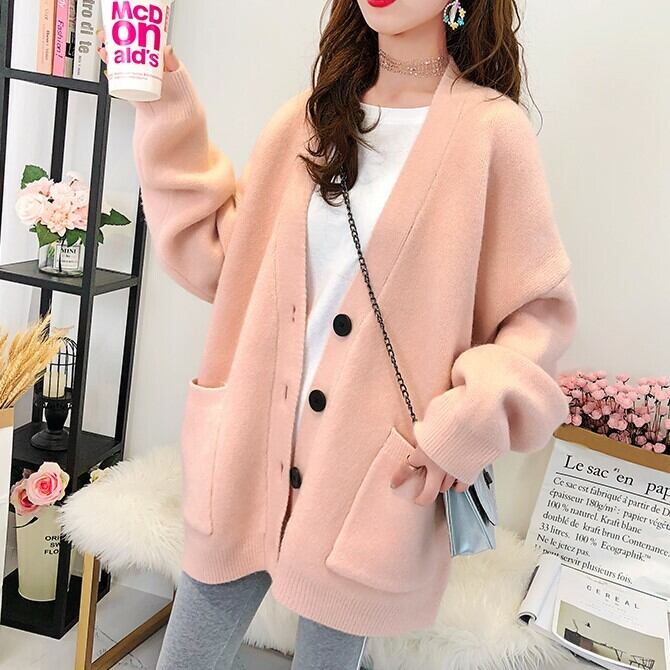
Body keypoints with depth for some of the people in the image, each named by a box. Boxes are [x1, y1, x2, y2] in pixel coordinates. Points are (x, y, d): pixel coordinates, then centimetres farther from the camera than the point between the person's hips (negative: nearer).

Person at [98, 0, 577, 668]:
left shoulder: (491, 131, -6)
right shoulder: (308, 118, 8)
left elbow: (541, 310, -2)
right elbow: (217, 259, 5)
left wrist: (472, 420, -15)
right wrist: (168, 113, 1)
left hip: (372, 481, -3)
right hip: (248, 454, 4)